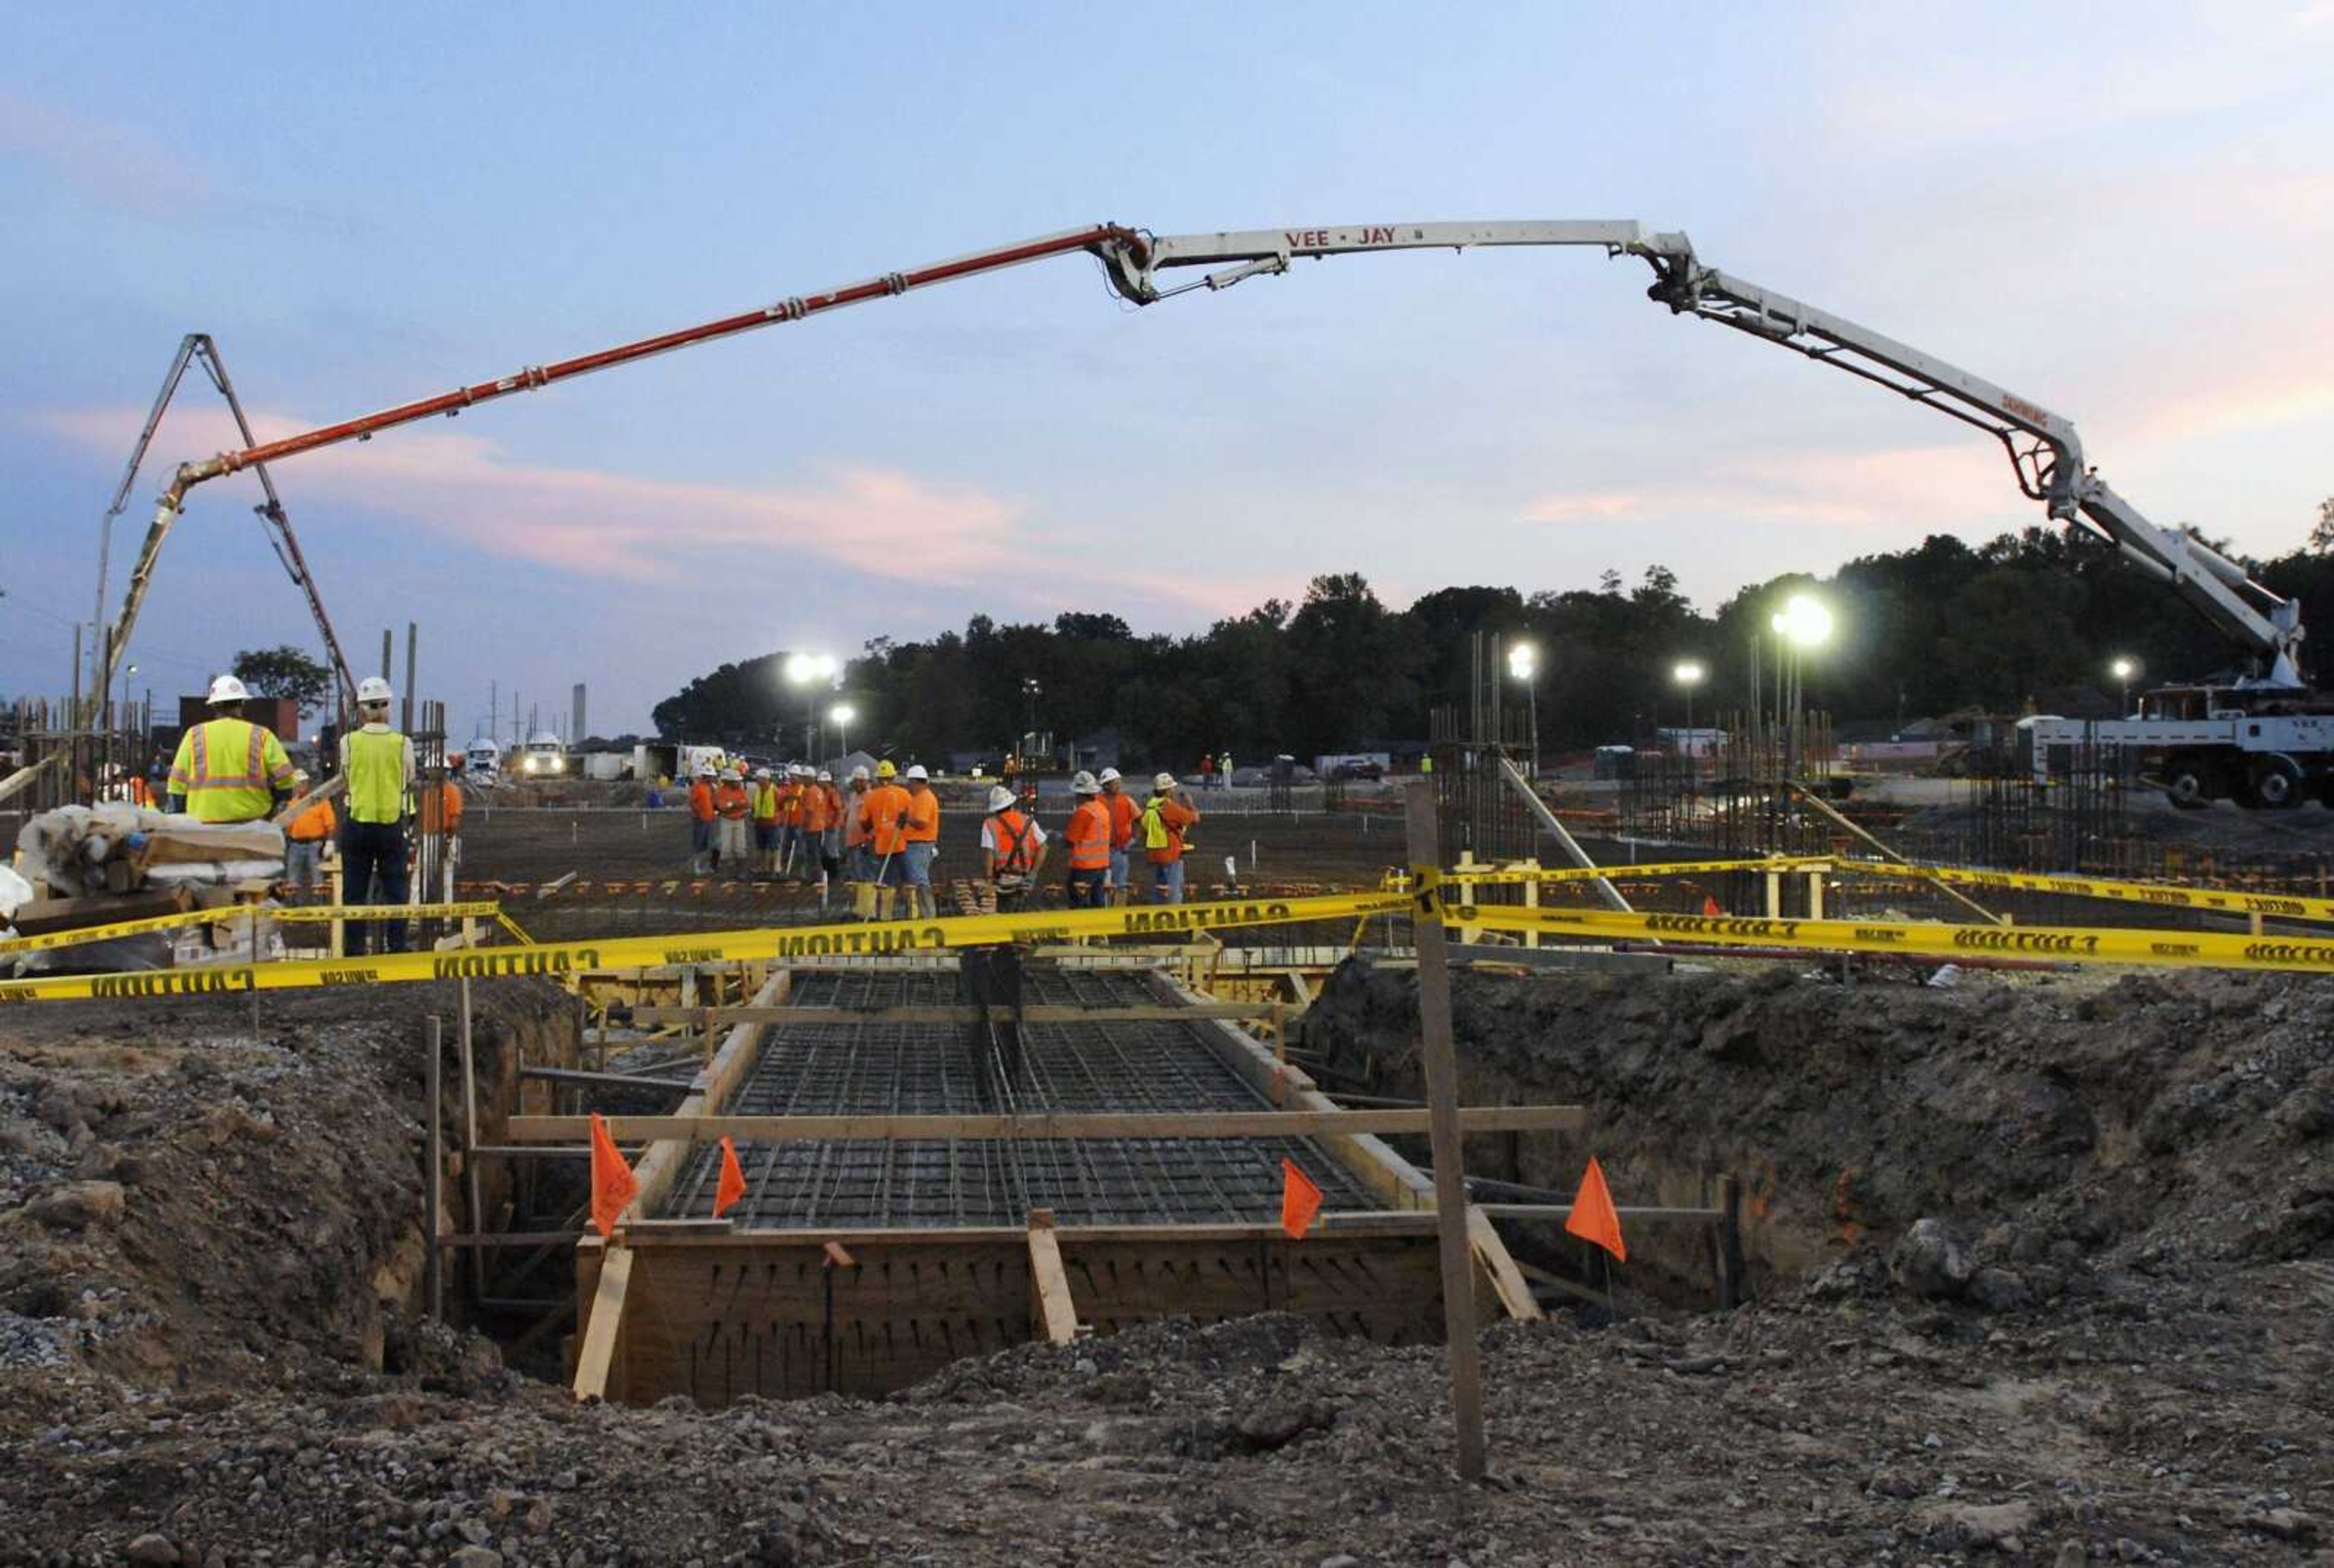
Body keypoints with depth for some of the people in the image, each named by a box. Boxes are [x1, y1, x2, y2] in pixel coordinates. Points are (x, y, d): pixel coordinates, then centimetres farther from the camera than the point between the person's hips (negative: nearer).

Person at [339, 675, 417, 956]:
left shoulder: (349, 742, -5)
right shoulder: (403, 743, -6)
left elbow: (345, 777, 8)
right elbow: (410, 782, 5)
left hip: (358, 824, 0)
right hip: (393, 825, 0)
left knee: (355, 890, 7)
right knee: (396, 890, 7)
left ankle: (355, 950, 8)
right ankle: (397, 948, 6)